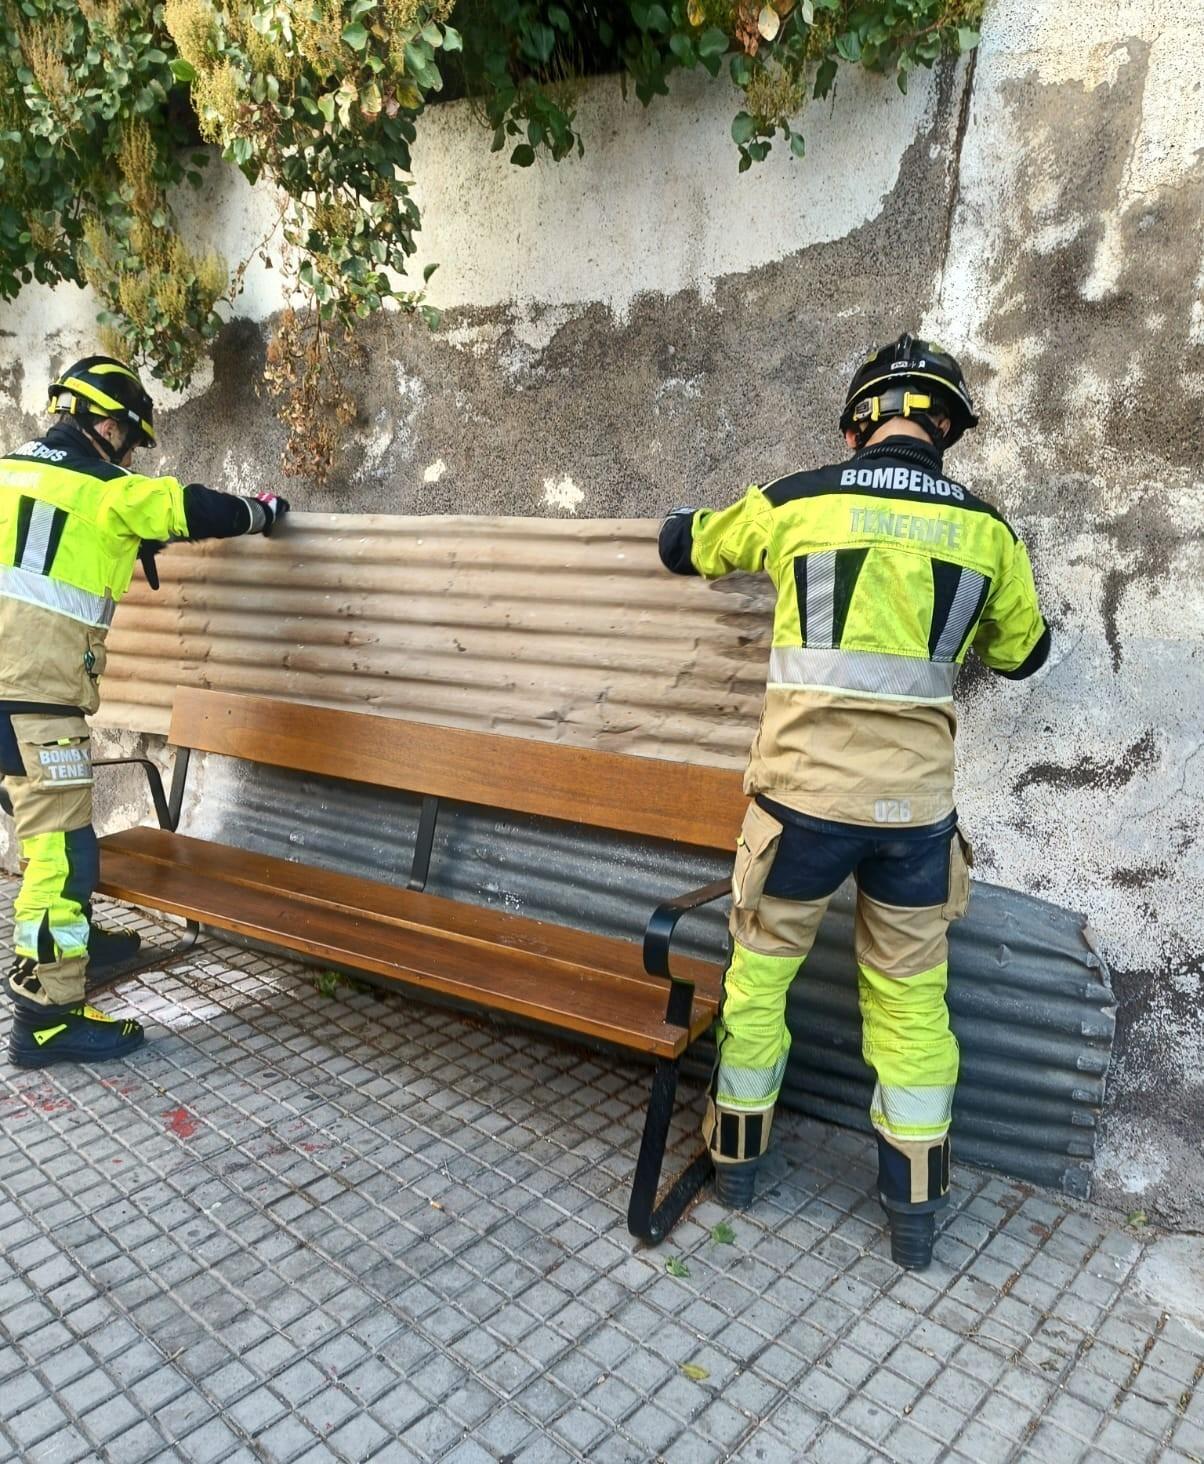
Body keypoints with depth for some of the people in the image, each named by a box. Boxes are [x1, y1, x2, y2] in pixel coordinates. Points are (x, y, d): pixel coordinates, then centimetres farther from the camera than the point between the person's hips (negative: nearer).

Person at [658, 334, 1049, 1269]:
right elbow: (1022, 653, 18)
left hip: (803, 796, -1)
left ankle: (738, 1156, 33)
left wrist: (745, 532, 37)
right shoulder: (984, 528, 4)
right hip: (918, 805, 2)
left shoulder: (796, 502, -1)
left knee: (760, 971, 17)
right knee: (911, 998, 16)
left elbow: (680, 544, 16)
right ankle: (915, 1210, 27)